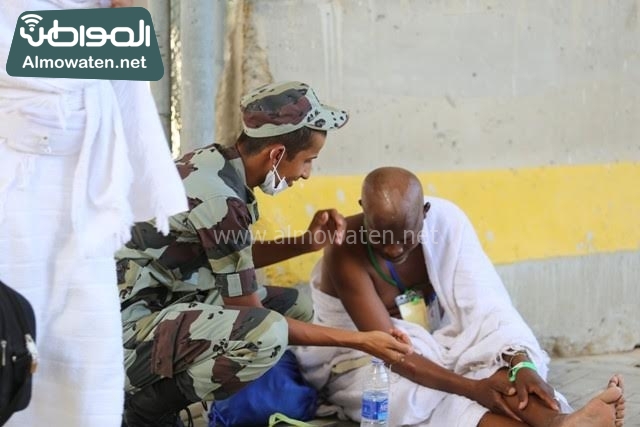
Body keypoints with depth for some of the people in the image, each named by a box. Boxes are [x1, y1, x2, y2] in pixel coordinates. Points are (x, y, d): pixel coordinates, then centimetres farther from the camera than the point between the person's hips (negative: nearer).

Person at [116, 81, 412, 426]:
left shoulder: (213, 163, 2)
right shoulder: (218, 199, -24)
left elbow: (232, 261, 19)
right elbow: (252, 318, -17)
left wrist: (306, 243, 5)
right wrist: (359, 341, -12)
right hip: (126, 330, -9)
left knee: (295, 306, 12)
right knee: (267, 332, -30)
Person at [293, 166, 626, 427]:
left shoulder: (446, 220, -15)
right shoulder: (346, 251, -26)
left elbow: (483, 303, -20)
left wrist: (521, 363, -39)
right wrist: (473, 388, -40)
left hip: (433, 347, 5)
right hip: (367, 361, -4)